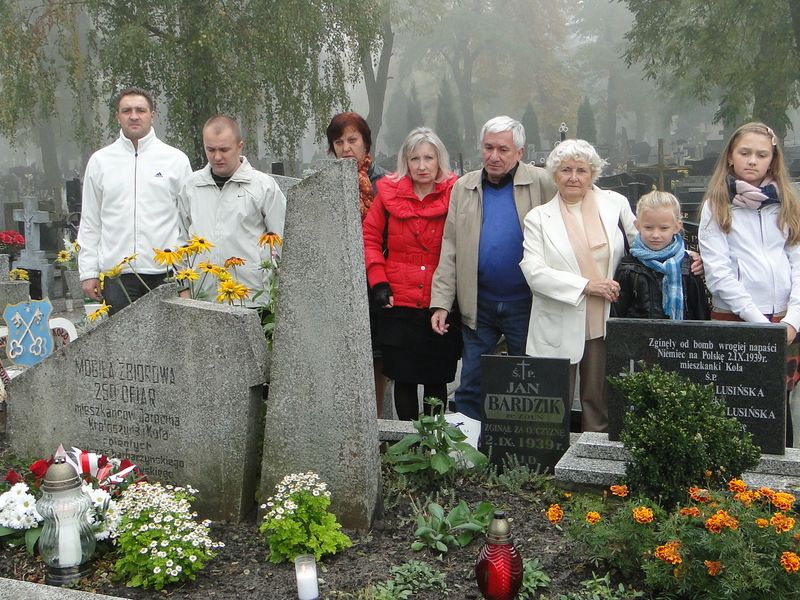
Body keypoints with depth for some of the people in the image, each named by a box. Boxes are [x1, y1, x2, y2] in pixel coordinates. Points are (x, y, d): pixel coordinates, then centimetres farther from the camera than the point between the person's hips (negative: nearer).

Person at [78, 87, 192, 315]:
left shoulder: (176, 159, 6)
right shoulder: (100, 161, 10)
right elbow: (89, 221, 11)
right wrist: (89, 272, 5)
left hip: (165, 271, -1)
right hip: (116, 271, 1)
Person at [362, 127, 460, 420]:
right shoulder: (389, 193, 3)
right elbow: (370, 237, 8)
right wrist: (378, 281, -2)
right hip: (399, 305, 1)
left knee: (437, 381, 7)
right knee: (403, 380, 6)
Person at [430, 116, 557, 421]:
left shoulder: (542, 184, -4)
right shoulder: (463, 187, 5)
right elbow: (450, 249, 4)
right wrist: (441, 303, -2)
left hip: (527, 304, -2)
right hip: (478, 305, 2)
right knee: (470, 387, 9)